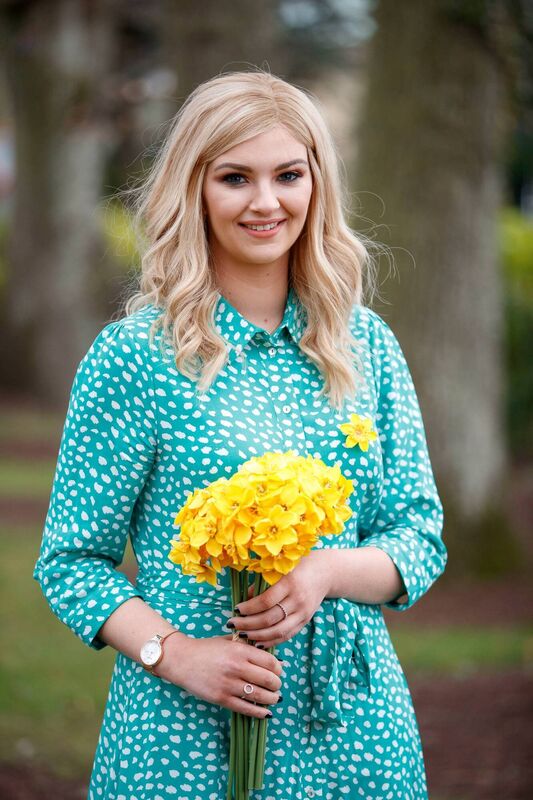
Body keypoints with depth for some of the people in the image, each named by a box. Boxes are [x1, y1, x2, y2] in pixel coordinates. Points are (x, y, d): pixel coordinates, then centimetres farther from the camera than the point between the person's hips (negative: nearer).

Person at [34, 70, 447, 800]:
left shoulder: (366, 344, 5)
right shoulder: (135, 355, -6)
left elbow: (422, 536, 7)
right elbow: (72, 561, -3)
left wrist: (325, 571, -13)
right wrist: (175, 653, -18)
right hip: (188, 736, -3)